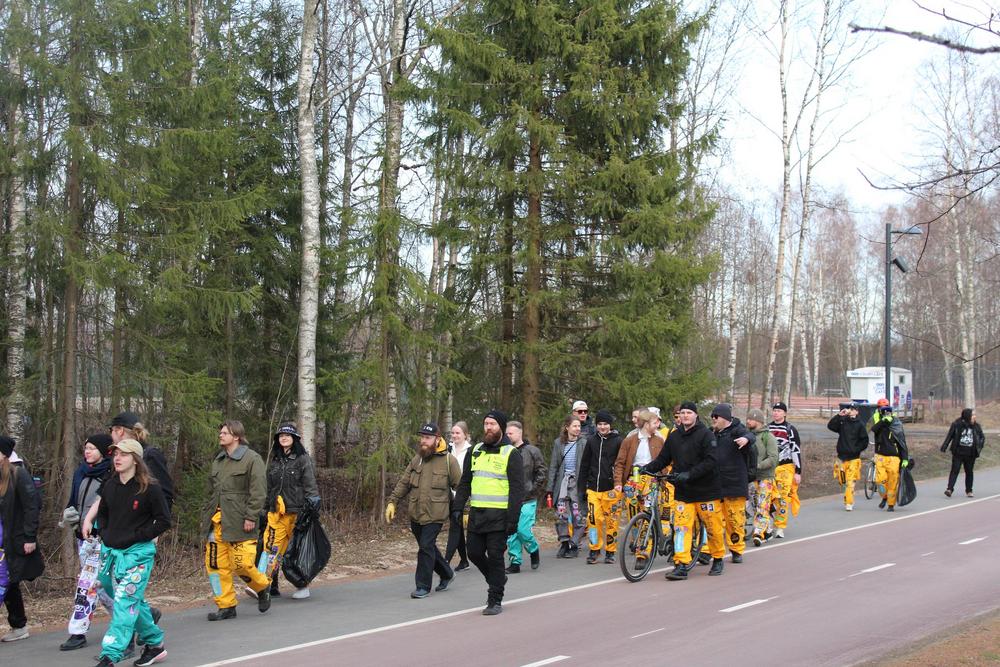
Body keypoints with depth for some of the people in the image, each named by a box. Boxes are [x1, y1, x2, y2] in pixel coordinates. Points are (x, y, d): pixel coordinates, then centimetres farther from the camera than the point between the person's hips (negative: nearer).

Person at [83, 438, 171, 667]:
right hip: (111, 551, 7)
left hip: (137, 553, -7)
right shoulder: (109, 486, 6)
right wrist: (105, 533, 8)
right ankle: (155, 643, 28)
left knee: (125, 603, -12)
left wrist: (138, 536, -13)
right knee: (133, 601, 14)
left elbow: (164, 520, -9)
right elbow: (102, 513, 23)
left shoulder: (149, 488, -11)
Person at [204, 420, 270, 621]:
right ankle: (226, 606, 11)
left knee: (241, 563, -10)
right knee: (214, 564, 1)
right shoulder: (218, 460, 18)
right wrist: (207, 516, 18)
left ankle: (263, 587, 19)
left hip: (238, 521, -7)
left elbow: (258, 492, -10)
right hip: (217, 521, 7)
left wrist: (251, 517, -16)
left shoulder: (252, 459, -5)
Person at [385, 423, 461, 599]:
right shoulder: (416, 459, 11)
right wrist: (392, 502, 5)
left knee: (426, 548, -8)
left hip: (434, 515, -6)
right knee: (428, 547, 15)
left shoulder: (449, 460, -5)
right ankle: (446, 574, 36)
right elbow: (403, 484, 14)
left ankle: (423, 586, 2)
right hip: (415, 514, 6)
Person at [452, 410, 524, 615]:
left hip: (498, 515, -5)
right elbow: (464, 483, 18)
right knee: (474, 553, 7)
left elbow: (517, 489, -7)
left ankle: (495, 600, 7)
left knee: (495, 557, -3)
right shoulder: (475, 452, 13)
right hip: (476, 514, 6)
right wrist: (457, 507, 7)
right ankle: (497, 579, 33)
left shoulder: (511, 454, -4)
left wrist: (512, 519, -14)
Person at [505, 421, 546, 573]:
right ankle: (515, 562, 11)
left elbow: (542, 472, 0)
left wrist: (533, 489, -5)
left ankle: (534, 551, 19)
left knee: (523, 530, -9)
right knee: (511, 532, 3)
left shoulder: (532, 451, -3)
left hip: (527, 500, -4)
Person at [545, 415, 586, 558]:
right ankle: (564, 544, 8)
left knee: (577, 515, -2)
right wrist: (549, 489, 4)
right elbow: (553, 467, 9)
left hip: (577, 482, -2)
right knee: (561, 513, -4)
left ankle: (574, 546, 8)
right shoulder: (558, 443, 8)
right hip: (562, 481, 2)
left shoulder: (583, 443, 0)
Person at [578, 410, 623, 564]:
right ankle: (594, 551, 6)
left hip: (611, 488, -2)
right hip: (593, 488, 2)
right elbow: (584, 466, 13)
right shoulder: (591, 441, 9)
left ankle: (610, 552, 13)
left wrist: (621, 486, -4)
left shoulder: (618, 441, 0)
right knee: (593, 519, -5)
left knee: (611, 521, 2)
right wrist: (582, 489, 9)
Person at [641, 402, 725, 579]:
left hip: (706, 490, -4)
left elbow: (710, 461, -16)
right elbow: (663, 459, 13)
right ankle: (681, 566, -5)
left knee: (713, 527, 6)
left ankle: (718, 559, 26)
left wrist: (690, 474, -24)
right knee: (681, 528, -5)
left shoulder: (705, 434, -7)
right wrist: (647, 468, -5)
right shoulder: (674, 437, 10)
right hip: (682, 491, 4)